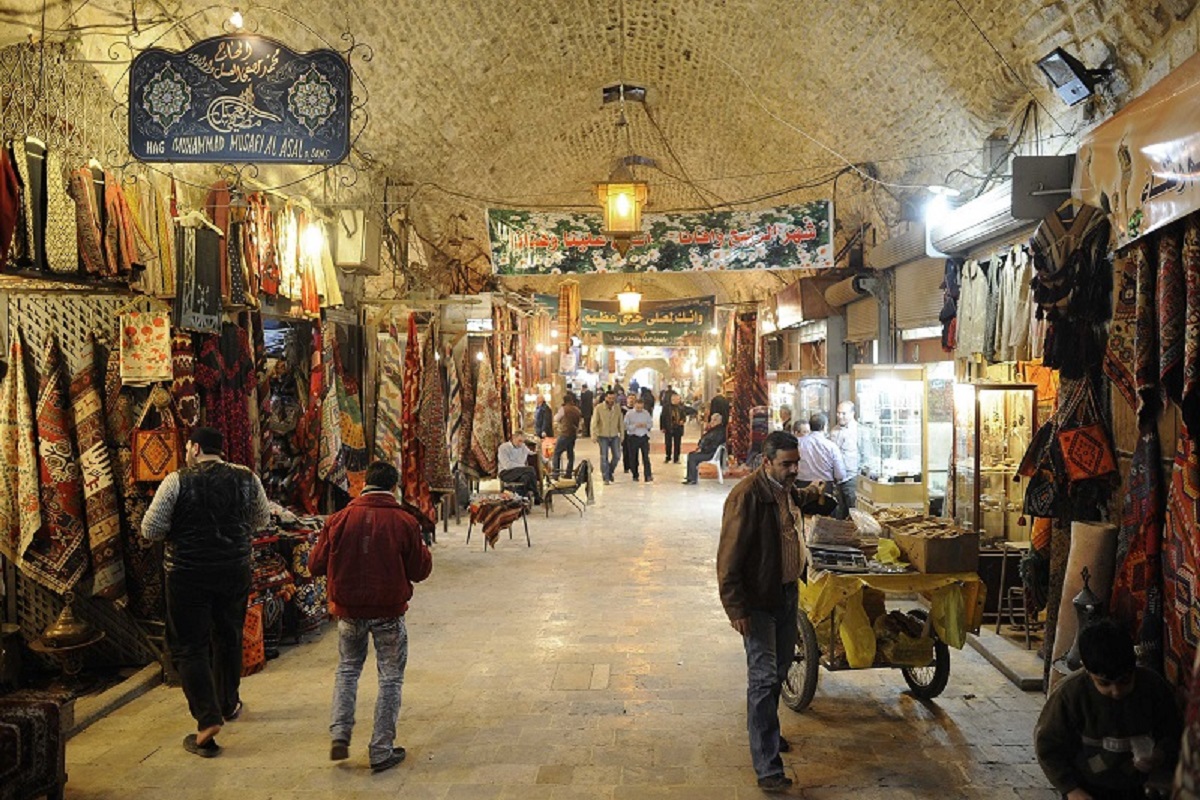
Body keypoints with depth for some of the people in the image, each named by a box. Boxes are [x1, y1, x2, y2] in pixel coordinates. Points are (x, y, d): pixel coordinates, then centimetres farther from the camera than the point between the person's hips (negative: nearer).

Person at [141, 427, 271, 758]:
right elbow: (262, 521, 10)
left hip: (188, 573, -3)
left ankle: (207, 720, -6)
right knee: (229, 638, 21)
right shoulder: (246, 478, -2)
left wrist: (181, 529, 8)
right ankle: (229, 704, 36)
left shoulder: (177, 481, -12)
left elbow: (151, 530, -10)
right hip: (235, 571, 4)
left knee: (189, 646, 5)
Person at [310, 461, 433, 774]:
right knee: (390, 678, 11)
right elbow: (420, 571, -4)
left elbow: (316, 565, 2)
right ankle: (381, 751, 13)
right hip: (388, 612, -2)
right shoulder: (404, 522, -11)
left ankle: (339, 735, 14)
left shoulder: (339, 520, -6)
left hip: (349, 610, 2)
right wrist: (424, 551, 16)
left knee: (347, 669, 24)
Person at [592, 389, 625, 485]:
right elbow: (594, 423, -8)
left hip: (614, 436, 3)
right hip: (603, 436, -3)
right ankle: (606, 478, 6)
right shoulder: (599, 408, -9)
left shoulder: (617, 408, 0)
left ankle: (610, 472, 28)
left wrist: (622, 434, 6)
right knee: (604, 457, -1)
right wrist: (594, 435, -13)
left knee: (616, 455, 4)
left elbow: (621, 422, 7)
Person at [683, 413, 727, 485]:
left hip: (711, 454, -11)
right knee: (690, 454, 4)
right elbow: (704, 439, 22)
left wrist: (702, 449, -17)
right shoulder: (713, 429, 14)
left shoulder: (719, 431, -17)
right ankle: (690, 477, 3)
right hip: (706, 450, 11)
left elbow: (713, 446, -23)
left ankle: (693, 479, -11)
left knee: (692, 457, -17)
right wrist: (699, 446, 5)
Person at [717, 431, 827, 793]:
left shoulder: (784, 488, 4)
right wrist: (736, 609, -24)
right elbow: (729, 556, -24)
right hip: (759, 601, -9)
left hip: (786, 592, 9)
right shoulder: (746, 496, -24)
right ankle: (767, 768, -5)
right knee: (763, 678, -8)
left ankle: (763, 730, 42)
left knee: (780, 669, 21)